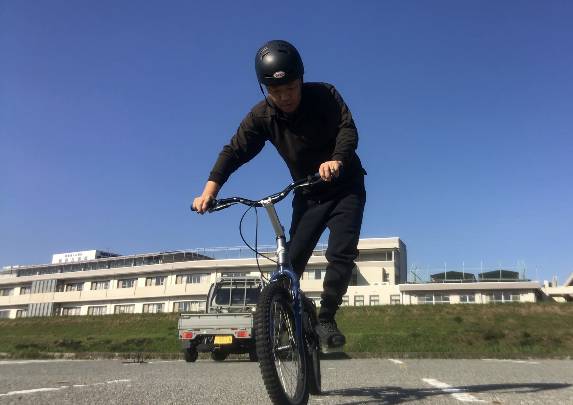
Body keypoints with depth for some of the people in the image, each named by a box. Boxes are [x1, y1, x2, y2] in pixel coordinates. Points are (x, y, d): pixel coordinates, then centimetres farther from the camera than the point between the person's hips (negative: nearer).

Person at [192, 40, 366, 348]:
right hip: (307, 195, 3)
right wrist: (210, 189, -31)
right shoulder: (261, 116, -12)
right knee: (291, 262, -4)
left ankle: (326, 318, -1)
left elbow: (348, 129, -30)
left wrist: (337, 160, -51)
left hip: (345, 188, -2)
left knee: (342, 253, -18)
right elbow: (234, 152, -17)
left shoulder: (324, 96, -18)